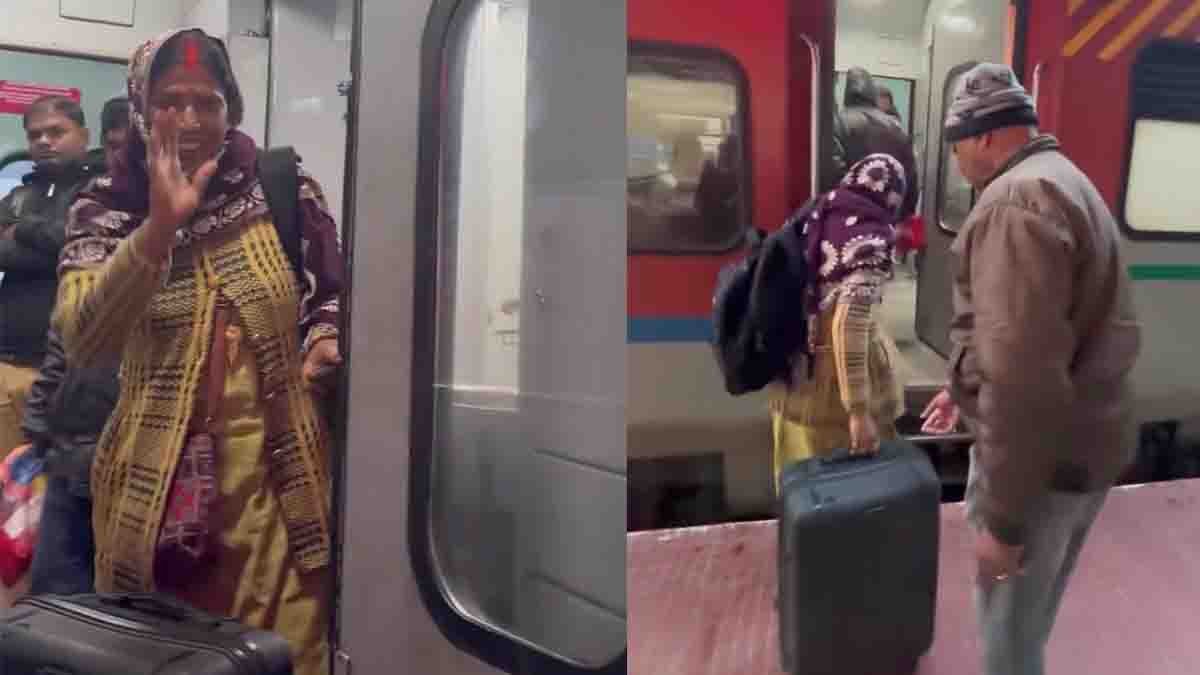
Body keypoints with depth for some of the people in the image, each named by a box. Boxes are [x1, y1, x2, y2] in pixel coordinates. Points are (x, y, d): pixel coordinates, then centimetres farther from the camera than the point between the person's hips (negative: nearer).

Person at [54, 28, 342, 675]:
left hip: (277, 480, 0)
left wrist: (325, 341, -10)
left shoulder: (286, 192, -1)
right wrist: (159, 228, -26)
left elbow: (334, 295, 12)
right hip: (154, 484, 1)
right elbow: (80, 341, -16)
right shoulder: (107, 208, -1)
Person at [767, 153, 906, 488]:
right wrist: (859, 411, -25)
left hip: (793, 376, 7)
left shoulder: (816, 220, 6)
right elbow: (849, 326, -25)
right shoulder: (870, 240, -15)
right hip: (834, 381, -7)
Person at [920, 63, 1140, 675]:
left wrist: (1002, 516, -25)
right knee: (1030, 617, 24)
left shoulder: (1017, 199, -22)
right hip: (1087, 442, 10)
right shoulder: (1064, 182, 14)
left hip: (1040, 458, -10)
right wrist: (966, 389, 28)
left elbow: (1024, 370, -29)